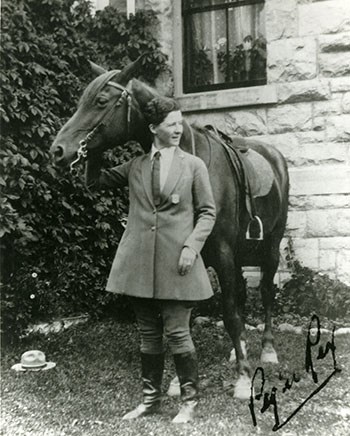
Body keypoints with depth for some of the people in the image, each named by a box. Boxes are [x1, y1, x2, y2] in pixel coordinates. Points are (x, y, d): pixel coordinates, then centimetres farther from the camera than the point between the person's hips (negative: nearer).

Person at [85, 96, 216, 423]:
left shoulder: (194, 165, 3)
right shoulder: (135, 166, 10)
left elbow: (207, 212, 2)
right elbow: (94, 182, 17)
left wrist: (192, 246, -11)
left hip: (177, 261, -3)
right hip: (141, 260, 3)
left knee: (177, 332, -1)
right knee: (148, 333, 12)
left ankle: (189, 402, 17)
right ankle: (150, 398, 26)